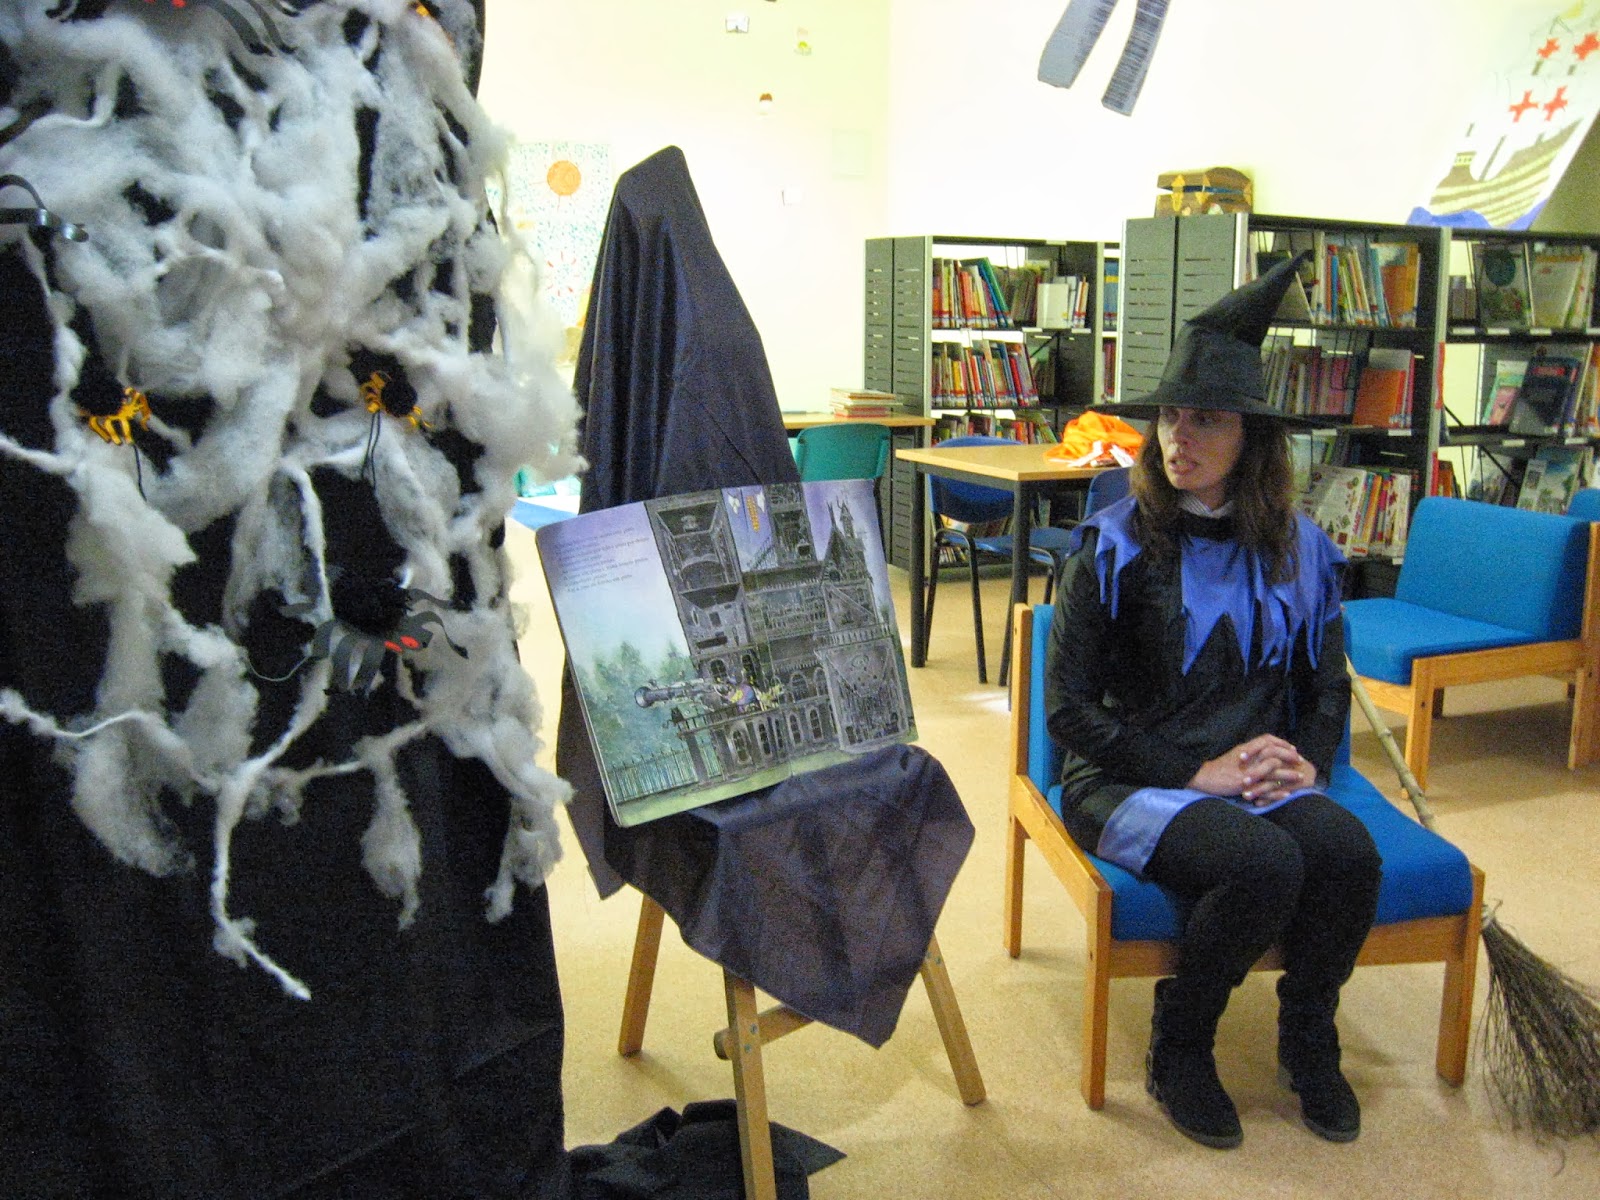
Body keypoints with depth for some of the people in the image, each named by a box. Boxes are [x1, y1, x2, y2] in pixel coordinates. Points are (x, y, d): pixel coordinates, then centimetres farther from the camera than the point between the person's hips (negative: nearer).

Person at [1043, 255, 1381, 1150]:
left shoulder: (1298, 548, 6)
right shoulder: (1115, 547, -7)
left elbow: (1328, 681, 17)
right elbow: (1069, 708, -9)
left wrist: (1307, 758, -4)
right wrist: (1198, 772, -14)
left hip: (1256, 772, 4)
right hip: (1132, 780, -4)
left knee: (1349, 850, -25)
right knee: (1264, 864, -30)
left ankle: (1309, 1037, 5)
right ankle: (1178, 1051, -3)